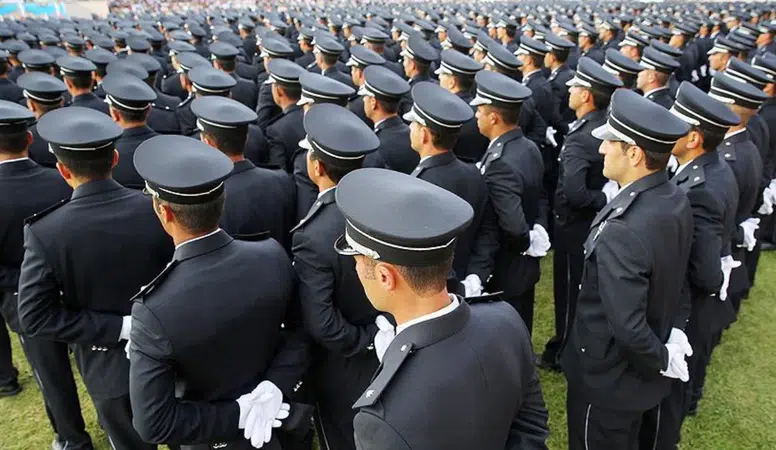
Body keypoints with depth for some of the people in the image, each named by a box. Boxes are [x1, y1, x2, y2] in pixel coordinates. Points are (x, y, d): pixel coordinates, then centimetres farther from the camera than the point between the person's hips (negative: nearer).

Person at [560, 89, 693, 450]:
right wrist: (667, 340, 10)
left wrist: (661, 362, -16)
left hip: (609, 377, -8)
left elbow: (627, 328, -34)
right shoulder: (676, 200, -8)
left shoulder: (621, 232, -36)